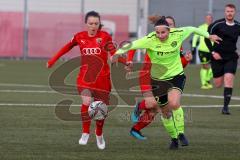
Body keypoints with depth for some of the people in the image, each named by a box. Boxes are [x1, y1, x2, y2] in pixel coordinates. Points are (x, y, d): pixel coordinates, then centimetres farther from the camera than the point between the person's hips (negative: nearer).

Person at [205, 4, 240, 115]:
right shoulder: (217, 24, -8)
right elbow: (206, 37, -3)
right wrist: (213, 52, -9)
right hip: (217, 57, -1)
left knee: (228, 79, -18)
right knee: (218, 84, 4)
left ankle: (226, 106, -14)